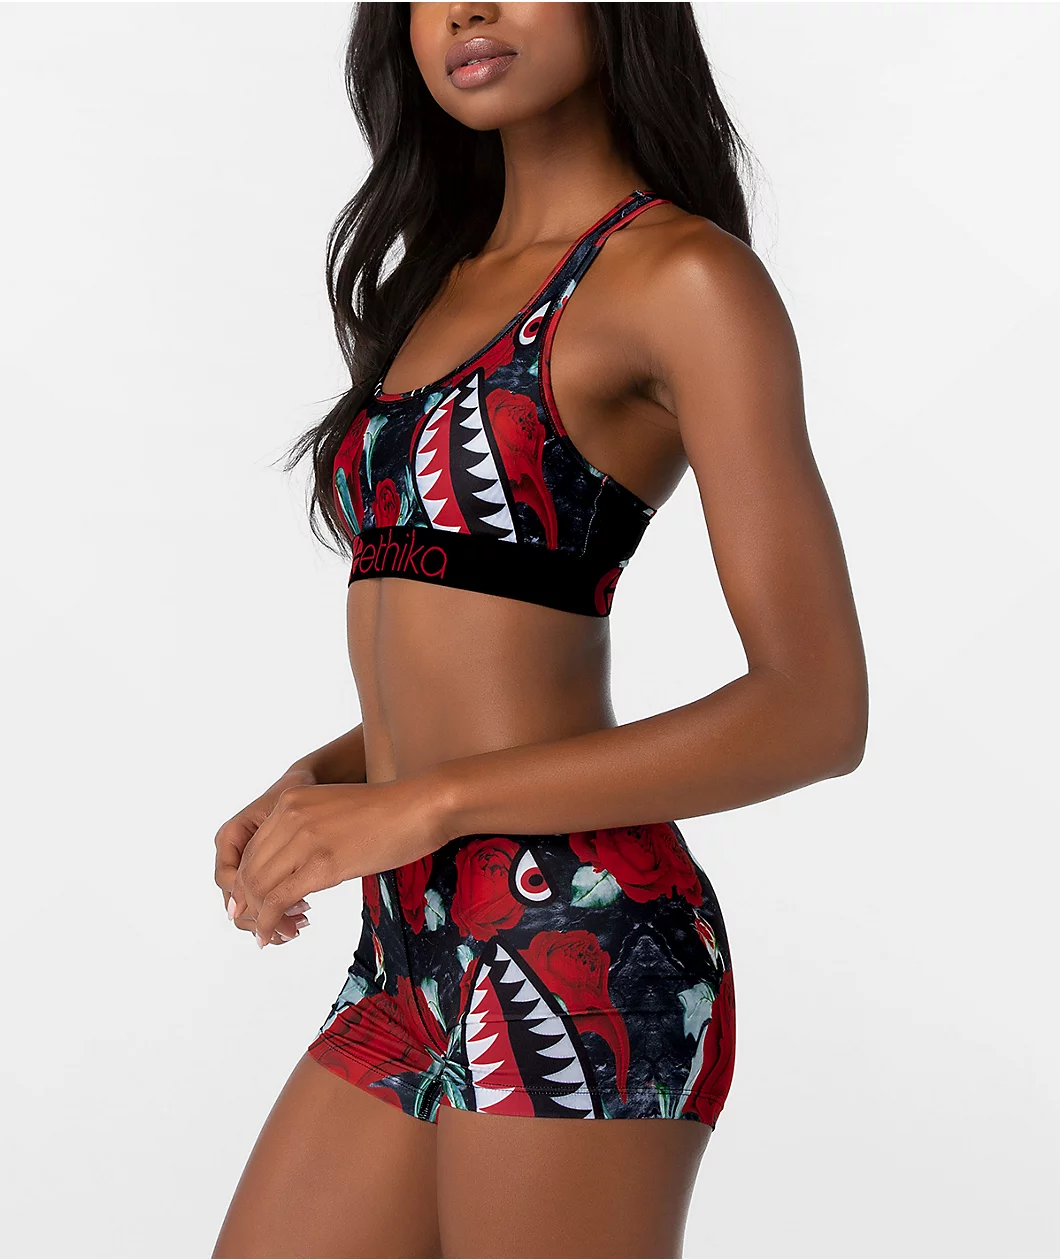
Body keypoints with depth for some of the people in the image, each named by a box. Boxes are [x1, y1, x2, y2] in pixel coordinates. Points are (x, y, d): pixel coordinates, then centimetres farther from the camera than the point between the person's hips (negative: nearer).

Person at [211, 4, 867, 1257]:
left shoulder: (684, 274, -7)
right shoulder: (443, 281, 16)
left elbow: (817, 709, -13)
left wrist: (429, 802, -16)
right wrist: (312, 781, 2)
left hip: (572, 940, -7)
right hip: (413, 958, 7)